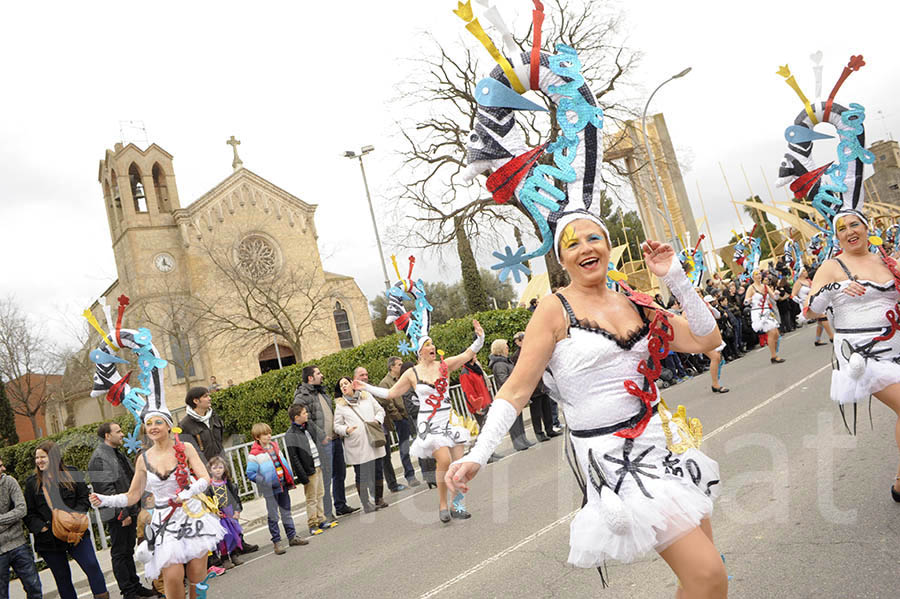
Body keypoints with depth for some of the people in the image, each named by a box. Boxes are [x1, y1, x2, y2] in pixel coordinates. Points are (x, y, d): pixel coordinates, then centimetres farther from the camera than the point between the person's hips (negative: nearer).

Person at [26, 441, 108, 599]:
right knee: (62, 577, 9)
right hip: (49, 540, 1)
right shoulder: (32, 483, 6)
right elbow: (29, 513, 4)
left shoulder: (72, 474, 3)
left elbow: (84, 500, 1)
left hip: (75, 534, -1)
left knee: (92, 566, -7)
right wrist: (43, 528, -11)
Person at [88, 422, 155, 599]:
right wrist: (122, 513, -20)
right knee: (119, 554, 2)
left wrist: (138, 505, 14)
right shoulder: (99, 458, -15)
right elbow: (106, 489, -20)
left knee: (129, 551, 17)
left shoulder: (119, 454, 15)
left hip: (129, 511, 9)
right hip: (117, 515, -9)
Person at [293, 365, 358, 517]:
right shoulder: (302, 397, -12)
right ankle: (327, 513, 4)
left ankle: (341, 506, 28)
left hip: (335, 438, 9)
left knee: (340, 474, 15)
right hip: (323, 442, -9)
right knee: (326, 478, -5)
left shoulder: (321, 391, 16)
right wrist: (321, 436, -19)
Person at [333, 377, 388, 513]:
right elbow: (337, 426, 3)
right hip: (356, 447, -2)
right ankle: (366, 504, 8)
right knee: (361, 476, -1)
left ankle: (379, 499, 24)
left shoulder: (366, 396, 10)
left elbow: (380, 410, 15)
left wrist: (377, 420, -5)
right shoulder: (340, 405, 4)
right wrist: (346, 430, -17)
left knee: (378, 471, 8)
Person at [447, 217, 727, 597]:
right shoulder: (555, 311, -8)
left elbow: (706, 340, 6)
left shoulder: (635, 305, 7)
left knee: (703, 565, 14)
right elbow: (517, 389, -10)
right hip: (612, 457, -6)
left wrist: (675, 278, -3)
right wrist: (477, 455, -19)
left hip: (663, 440, 6)